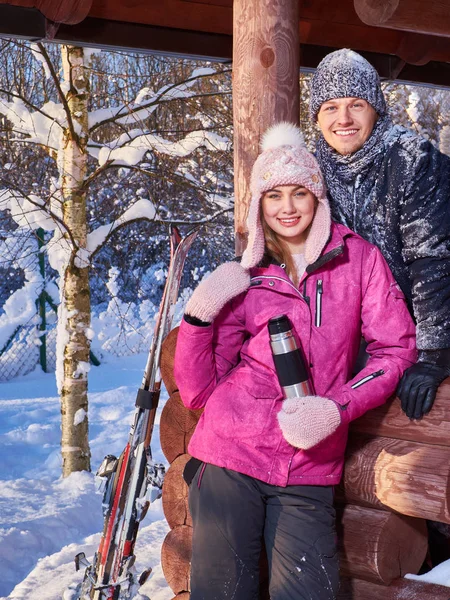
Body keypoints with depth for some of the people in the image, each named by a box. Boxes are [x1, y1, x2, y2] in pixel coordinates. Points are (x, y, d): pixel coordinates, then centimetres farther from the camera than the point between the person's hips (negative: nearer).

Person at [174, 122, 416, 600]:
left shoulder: (357, 257, 5)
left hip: (309, 473, 0)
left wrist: (336, 409, -12)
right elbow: (198, 392, 4)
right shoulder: (245, 278, 6)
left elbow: (396, 349, 1)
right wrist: (199, 316, -11)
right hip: (230, 457, 1)